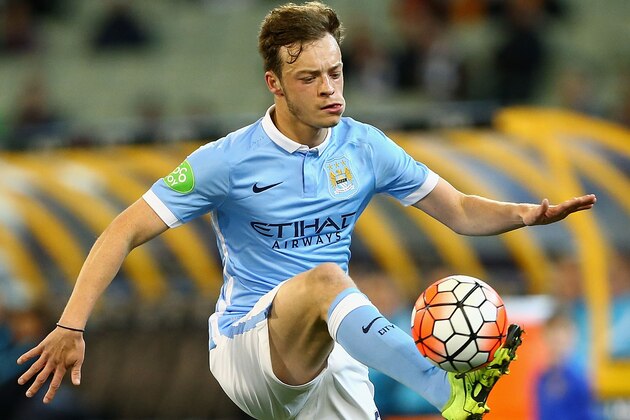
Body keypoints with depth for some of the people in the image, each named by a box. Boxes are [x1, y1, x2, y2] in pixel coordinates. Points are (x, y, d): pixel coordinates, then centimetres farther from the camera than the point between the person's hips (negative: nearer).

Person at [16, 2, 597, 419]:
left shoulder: (364, 148, 4)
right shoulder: (228, 160, -9)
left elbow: (461, 212, 11)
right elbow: (124, 232, -9)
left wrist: (530, 214, -9)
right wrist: (71, 326, -20)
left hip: (331, 354, 5)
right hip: (245, 349, -5)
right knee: (325, 279, -36)